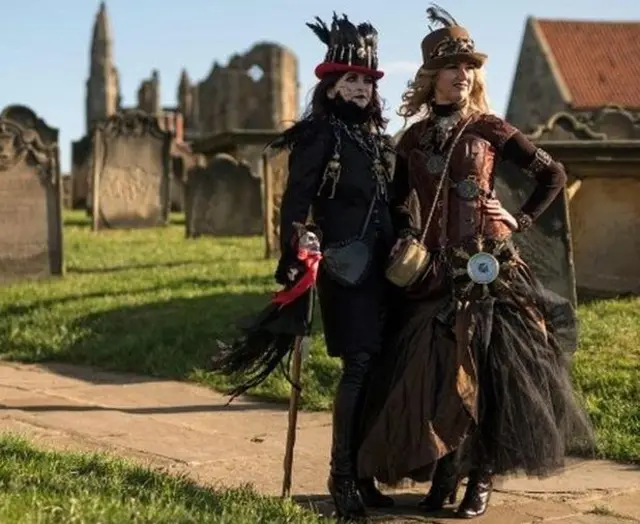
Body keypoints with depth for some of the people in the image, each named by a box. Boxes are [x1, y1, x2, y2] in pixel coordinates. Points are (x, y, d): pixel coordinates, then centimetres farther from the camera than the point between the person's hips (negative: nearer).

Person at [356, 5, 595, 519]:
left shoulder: (489, 129, 2)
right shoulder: (413, 139, 10)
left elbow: (554, 175, 6)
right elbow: (399, 203, 19)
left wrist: (521, 221, 0)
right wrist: (404, 240, 1)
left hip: (488, 267, -3)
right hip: (433, 272, 3)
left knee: (489, 368, -2)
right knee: (433, 371, 1)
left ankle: (482, 479, 8)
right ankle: (443, 476, 14)